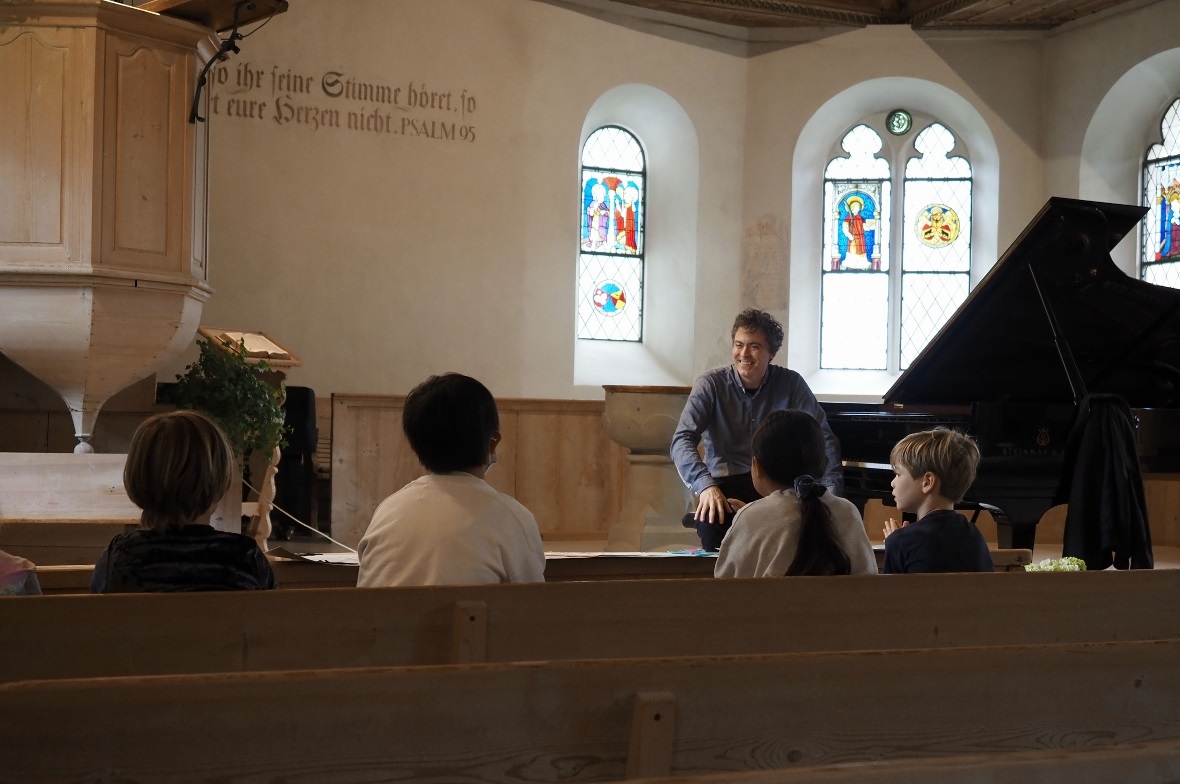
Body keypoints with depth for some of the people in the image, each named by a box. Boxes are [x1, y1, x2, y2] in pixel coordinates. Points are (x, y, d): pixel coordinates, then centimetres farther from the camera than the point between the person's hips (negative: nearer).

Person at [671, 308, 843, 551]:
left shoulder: (791, 384, -3)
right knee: (713, 520, -36)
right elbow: (682, 440, -18)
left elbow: (823, 437, -5)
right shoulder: (711, 384, -8)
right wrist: (705, 485, -36)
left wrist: (832, 492, -21)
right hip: (726, 480, -2)